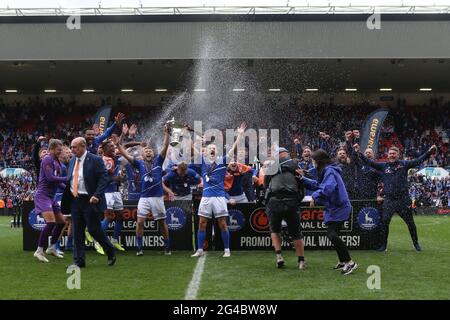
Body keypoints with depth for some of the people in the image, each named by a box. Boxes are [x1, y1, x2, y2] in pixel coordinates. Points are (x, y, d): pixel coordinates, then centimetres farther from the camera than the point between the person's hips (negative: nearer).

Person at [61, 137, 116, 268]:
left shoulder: (95, 160, -8)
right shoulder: (72, 161, 12)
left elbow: (104, 179, -13)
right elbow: (69, 181, 17)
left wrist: (96, 195, -22)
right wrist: (66, 197, 8)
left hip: (90, 201, -6)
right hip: (75, 200, 6)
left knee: (94, 229, -2)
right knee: (77, 232, 6)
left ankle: (111, 252, 20)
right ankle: (79, 261, 13)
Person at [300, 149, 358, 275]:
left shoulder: (329, 171, -16)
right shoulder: (327, 171, 15)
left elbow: (329, 187, -32)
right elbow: (318, 184, 23)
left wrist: (315, 197, -27)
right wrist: (303, 179, 21)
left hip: (338, 208, -11)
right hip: (335, 208, 11)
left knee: (332, 234, -18)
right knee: (332, 234, 16)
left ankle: (350, 262, -16)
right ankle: (342, 262, 26)